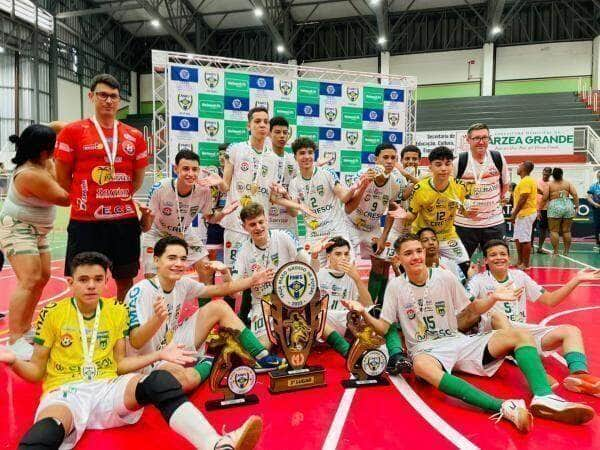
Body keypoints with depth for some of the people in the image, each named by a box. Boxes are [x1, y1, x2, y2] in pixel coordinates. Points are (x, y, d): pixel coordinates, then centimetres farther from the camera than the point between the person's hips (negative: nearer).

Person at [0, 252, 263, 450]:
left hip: (107, 388, 1)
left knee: (160, 381, -31)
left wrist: (160, 355, 0)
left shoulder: (117, 311, 9)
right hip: (65, 392, -1)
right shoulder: (52, 314, 3)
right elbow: (37, 371, 7)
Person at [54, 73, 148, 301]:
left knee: (126, 279, 12)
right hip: (85, 222, -3)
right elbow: (62, 178, 2)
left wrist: (117, 197, 12)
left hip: (126, 220, 3)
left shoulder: (134, 136, 8)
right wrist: (84, 202, 7)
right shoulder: (72, 131, -1)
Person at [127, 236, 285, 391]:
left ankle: (263, 357, -2)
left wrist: (253, 280, -9)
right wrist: (157, 319, -50)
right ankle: (207, 364, -4)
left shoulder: (182, 283, -3)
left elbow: (221, 289, 5)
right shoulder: (140, 291, -23)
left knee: (219, 306, -3)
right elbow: (135, 342, -31)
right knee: (186, 379, -41)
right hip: (155, 363, -7)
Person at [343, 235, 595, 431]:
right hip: (426, 350, -3)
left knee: (520, 335, -12)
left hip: (458, 342, 4)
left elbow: (468, 314, 11)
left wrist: (492, 299, -5)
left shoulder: (446, 277, 3)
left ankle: (543, 398, -34)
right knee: (422, 366, -42)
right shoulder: (396, 286, 0)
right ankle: (504, 408, -50)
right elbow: (383, 328, 0)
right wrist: (363, 313, -18)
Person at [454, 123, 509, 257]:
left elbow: (505, 183, 16)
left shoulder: (498, 158, 0)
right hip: (465, 223, -2)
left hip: (494, 222, 2)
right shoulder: (459, 162, -9)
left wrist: (497, 200, 9)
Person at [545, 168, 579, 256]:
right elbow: (575, 194, 0)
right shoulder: (568, 183, 8)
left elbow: (545, 198, -3)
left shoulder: (549, 184, 2)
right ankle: (566, 251, 16)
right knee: (566, 231, 10)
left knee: (554, 231, 2)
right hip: (567, 206, 3)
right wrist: (577, 206, 4)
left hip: (554, 207, -3)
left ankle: (555, 251, 0)